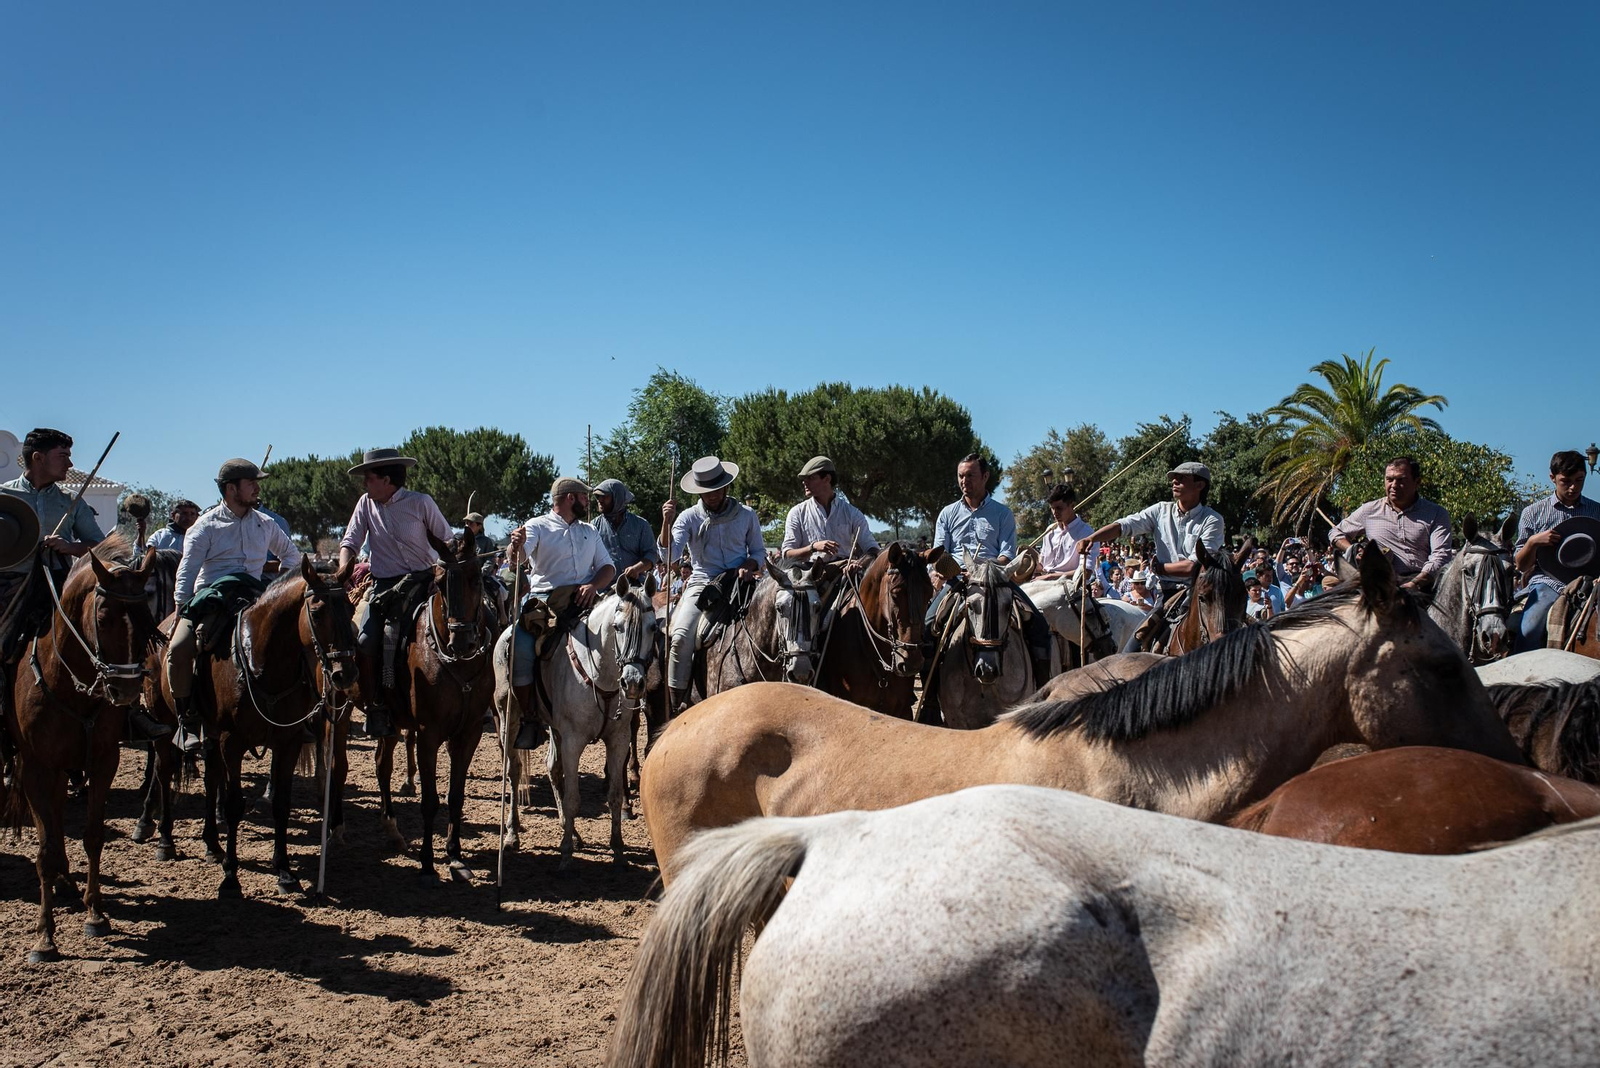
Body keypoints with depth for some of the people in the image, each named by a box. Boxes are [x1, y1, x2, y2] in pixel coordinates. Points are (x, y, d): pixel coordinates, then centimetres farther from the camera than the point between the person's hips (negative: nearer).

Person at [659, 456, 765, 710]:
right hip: (701, 584, -1)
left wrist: (749, 566, -9)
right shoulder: (688, 518, 4)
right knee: (681, 636, -24)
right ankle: (677, 703, -16)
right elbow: (670, 554, -6)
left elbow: (758, 551, 13)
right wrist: (667, 523, -22)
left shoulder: (747, 515, 7)